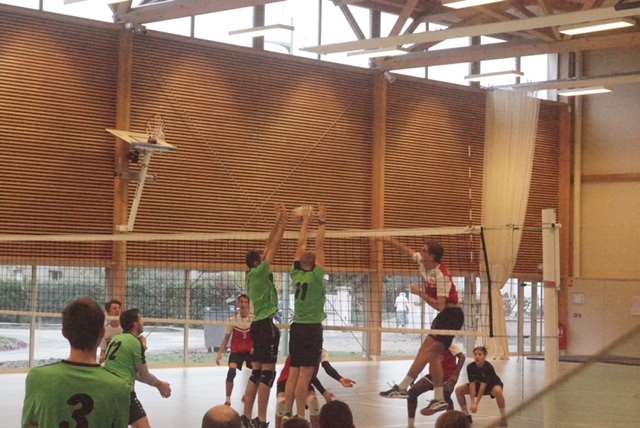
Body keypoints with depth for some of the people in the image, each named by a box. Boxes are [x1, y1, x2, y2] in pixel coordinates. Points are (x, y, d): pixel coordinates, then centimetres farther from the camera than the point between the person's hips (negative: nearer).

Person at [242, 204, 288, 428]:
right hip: (266, 324, -10)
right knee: (267, 372, -9)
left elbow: (269, 244, 17)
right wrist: (283, 222, -4)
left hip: (259, 324, 10)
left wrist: (278, 221, 18)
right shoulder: (260, 271, -10)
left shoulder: (253, 274, 12)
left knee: (257, 372, 10)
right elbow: (274, 245, -10)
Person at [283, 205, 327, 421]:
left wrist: (305, 220, 17)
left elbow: (301, 245, 11)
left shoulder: (296, 275, 4)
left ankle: (287, 414, 7)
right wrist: (321, 222, -8)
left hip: (297, 328, 6)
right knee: (305, 375, -7)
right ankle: (300, 417, -8)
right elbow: (319, 246, -12)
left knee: (293, 374, 6)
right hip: (312, 329, -6)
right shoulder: (316, 276, -11)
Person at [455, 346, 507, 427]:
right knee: (459, 390, -13)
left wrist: (476, 403, -35)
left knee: (497, 390, -40)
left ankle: (503, 417, -23)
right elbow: (472, 384, -22)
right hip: (478, 385, 5)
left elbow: (483, 385, -33)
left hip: (492, 385, -5)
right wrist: (472, 403, -30)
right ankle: (466, 416, 3)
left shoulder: (489, 367, -31)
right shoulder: (470, 367, -20)